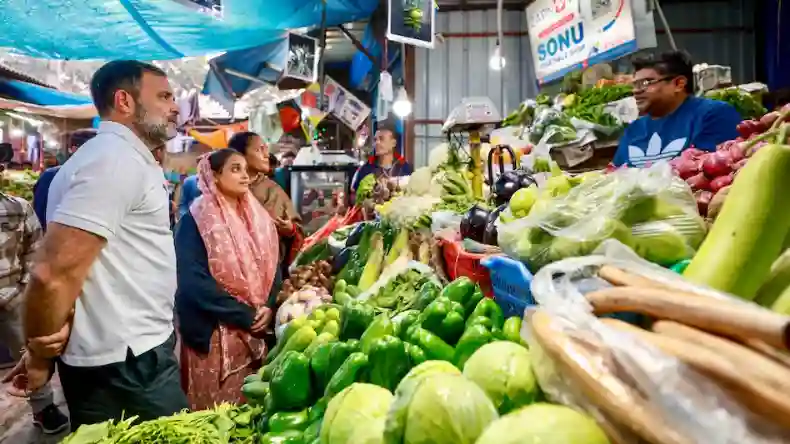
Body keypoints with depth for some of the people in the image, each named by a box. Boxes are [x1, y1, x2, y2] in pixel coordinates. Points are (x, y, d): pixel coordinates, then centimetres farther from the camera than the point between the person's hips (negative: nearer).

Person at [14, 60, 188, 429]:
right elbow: (54, 275, -25)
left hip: (134, 350, 10)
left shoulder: (126, 159, 13)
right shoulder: (116, 159, -19)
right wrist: (41, 359, -11)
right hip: (125, 362, -10)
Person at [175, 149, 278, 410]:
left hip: (256, 330, 5)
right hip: (214, 333, -5)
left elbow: (271, 268, 9)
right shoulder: (195, 220, -9)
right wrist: (245, 316, -16)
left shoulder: (257, 218, 9)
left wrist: (268, 308, -9)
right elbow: (194, 283, -17)